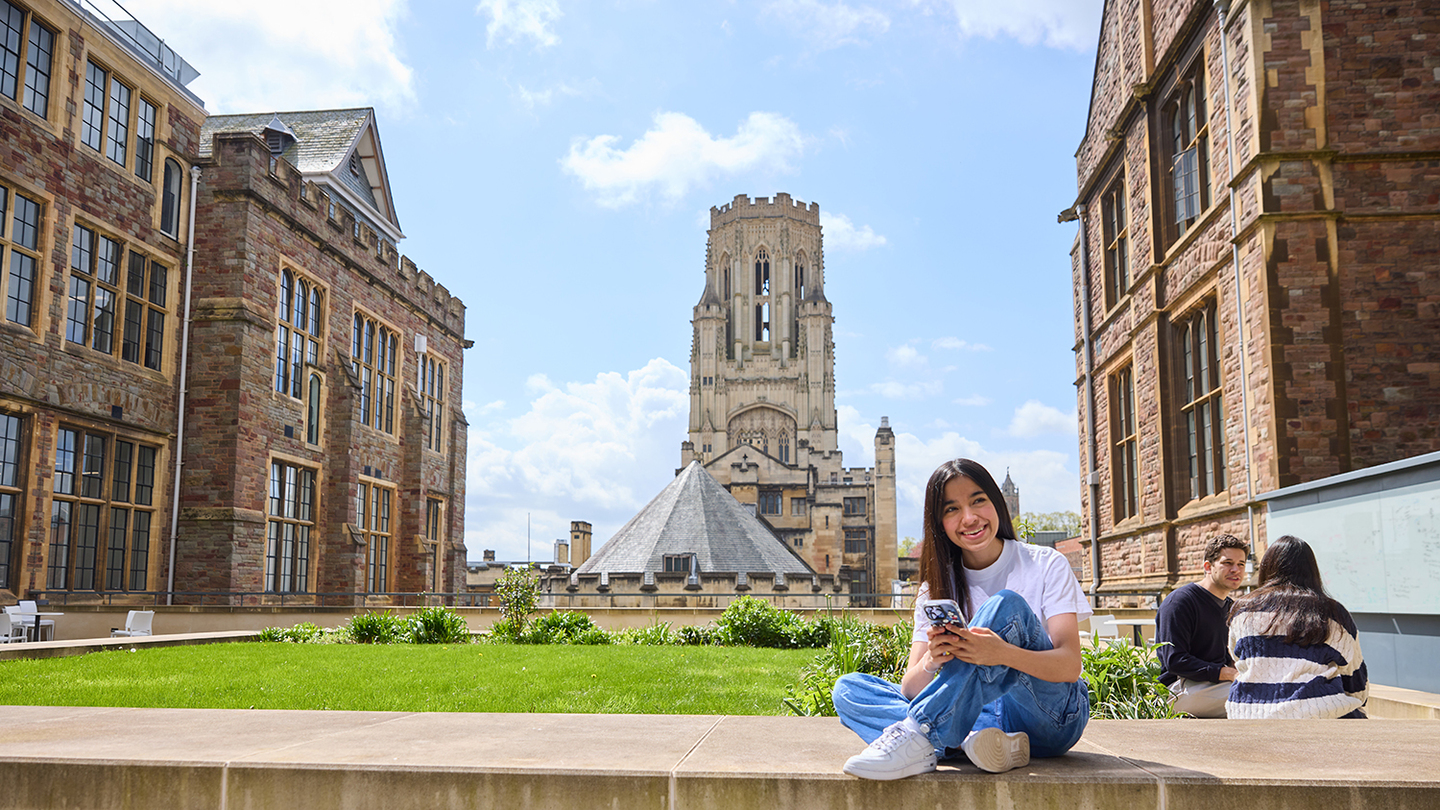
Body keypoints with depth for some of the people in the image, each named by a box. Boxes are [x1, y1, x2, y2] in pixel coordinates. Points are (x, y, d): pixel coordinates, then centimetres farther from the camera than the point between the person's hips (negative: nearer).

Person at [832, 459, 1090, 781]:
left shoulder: (1047, 565, -1)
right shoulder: (937, 589, 6)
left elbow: (1070, 665, -14)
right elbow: (910, 689, -4)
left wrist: (1002, 653, -35)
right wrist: (931, 661, -29)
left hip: (1053, 717, -3)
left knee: (1005, 605, -28)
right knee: (848, 688, -15)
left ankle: (920, 735, -34)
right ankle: (977, 739, -35)